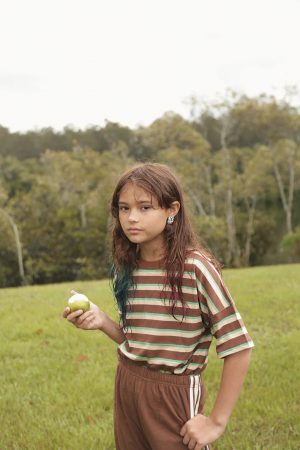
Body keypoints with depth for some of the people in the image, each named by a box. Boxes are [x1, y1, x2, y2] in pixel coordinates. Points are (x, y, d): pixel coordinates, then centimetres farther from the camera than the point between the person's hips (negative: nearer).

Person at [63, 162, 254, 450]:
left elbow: (238, 348, -16)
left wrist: (217, 421, -13)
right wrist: (102, 322, -8)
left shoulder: (195, 267, -18)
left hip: (174, 393, -6)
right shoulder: (125, 268, 1)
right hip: (127, 386, 6)